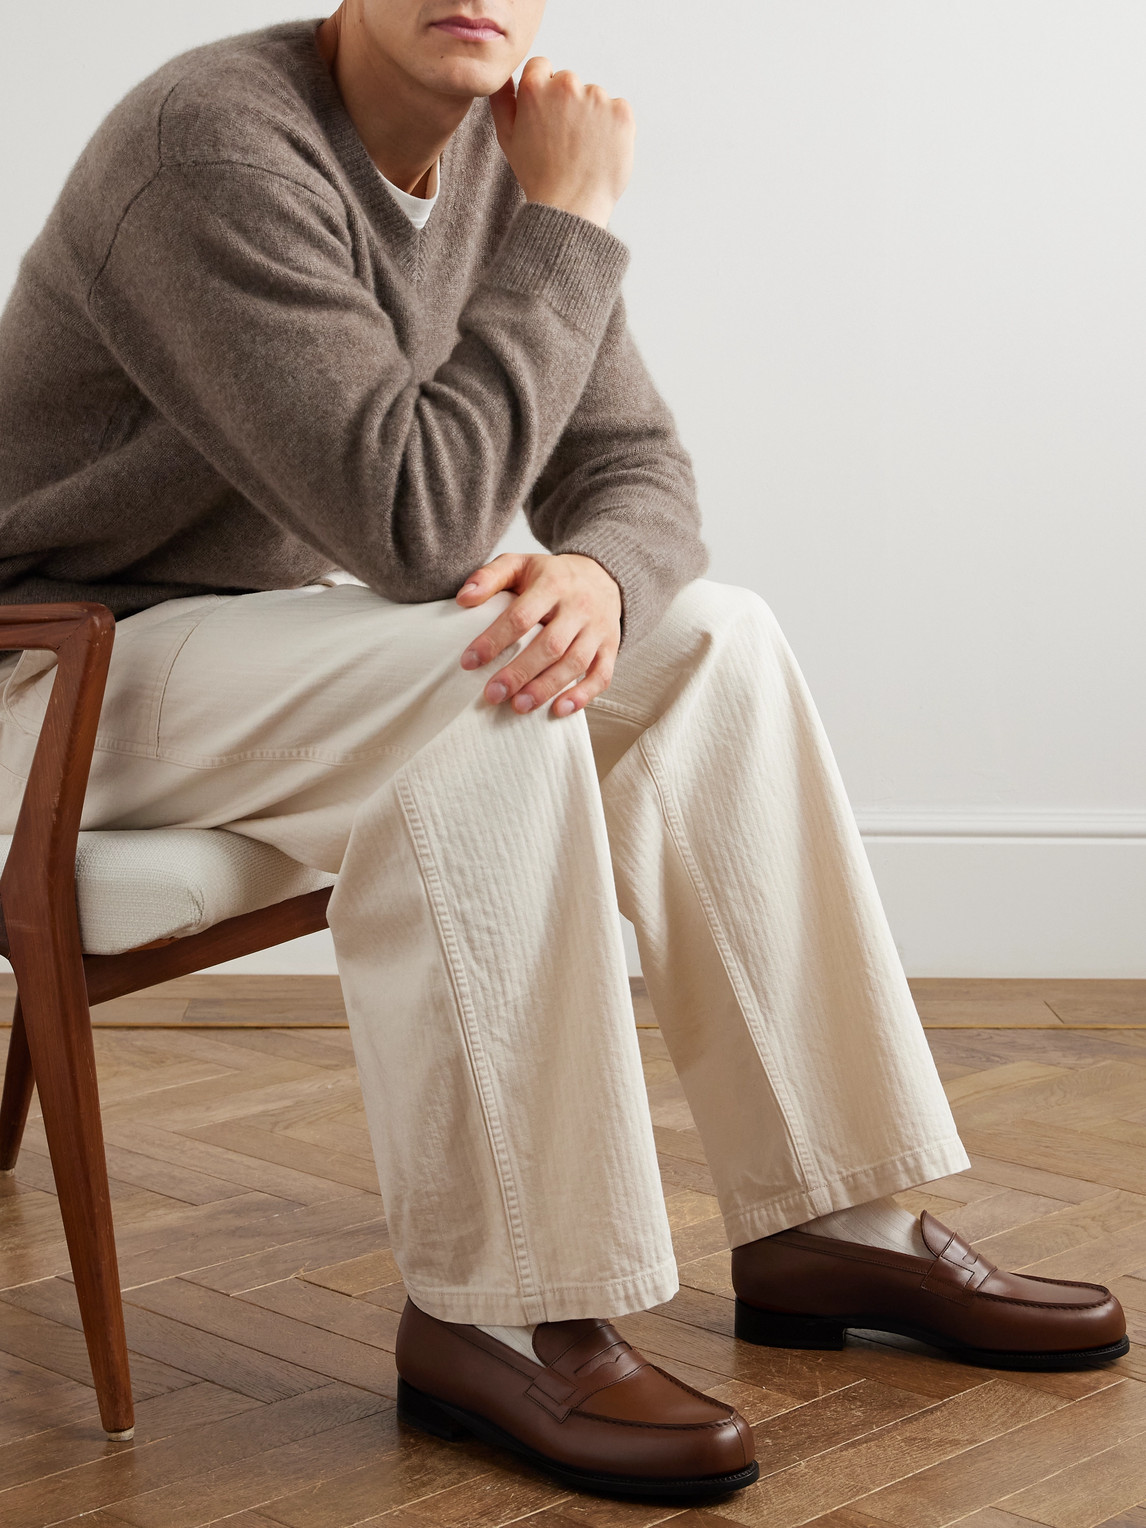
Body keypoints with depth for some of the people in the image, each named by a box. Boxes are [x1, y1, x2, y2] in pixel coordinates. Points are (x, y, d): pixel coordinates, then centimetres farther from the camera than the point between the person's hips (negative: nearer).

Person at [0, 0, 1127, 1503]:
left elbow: (636, 471, 2)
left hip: (277, 624, 8)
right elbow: (414, 524, -31)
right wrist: (570, 229, -24)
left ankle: (830, 1222, 0)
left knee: (713, 640, -3)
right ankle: (501, 1317, -24)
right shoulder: (219, 144, -25)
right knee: (473, 678, -32)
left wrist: (596, 574, -23)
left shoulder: (504, 145, 1)